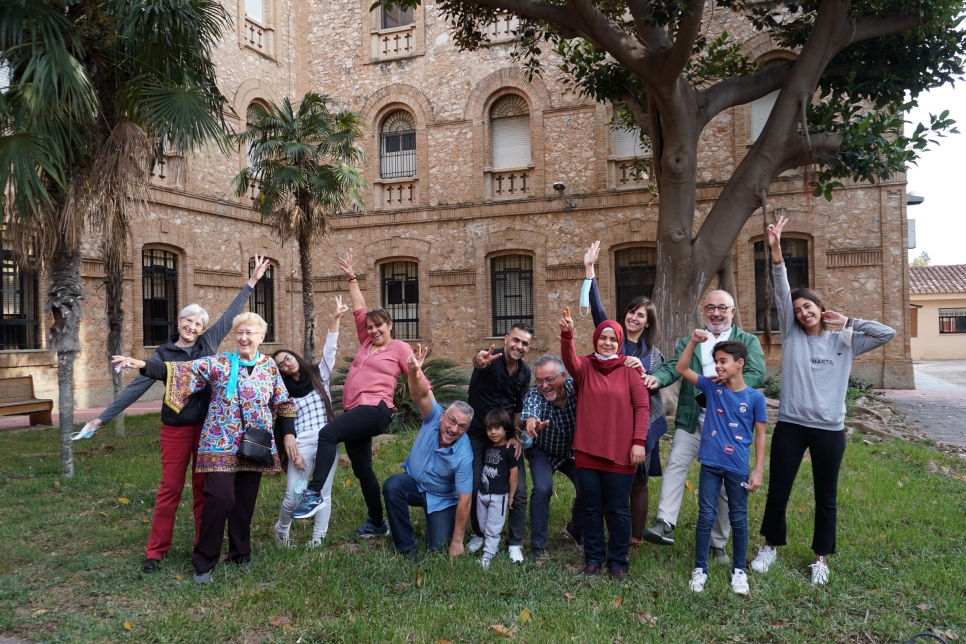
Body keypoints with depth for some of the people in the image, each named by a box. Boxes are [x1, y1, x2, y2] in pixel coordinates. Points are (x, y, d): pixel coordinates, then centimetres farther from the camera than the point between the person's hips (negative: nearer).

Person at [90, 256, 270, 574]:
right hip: (176, 428, -1)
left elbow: (231, 313, 10)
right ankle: (155, 552, 12)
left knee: (204, 487, 9)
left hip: (208, 427, 2)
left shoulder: (208, 343, 4)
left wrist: (251, 282, 13)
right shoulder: (163, 354, 0)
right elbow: (137, 387, -2)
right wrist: (104, 416, -5)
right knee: (170, 488, 2)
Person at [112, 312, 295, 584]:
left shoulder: (269, 366, 6)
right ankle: (203, 562, 1)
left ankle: (241, 552, 29)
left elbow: (283, 404, 12)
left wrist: (290, 435, 6)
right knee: (220, 497, -14)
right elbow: (182, 370, -14)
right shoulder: (218, 363, -3)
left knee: (245, 500, 9)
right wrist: (144, 365, -27)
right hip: (221, 444, -3)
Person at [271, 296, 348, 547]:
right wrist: (291, 449, -8)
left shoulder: (319, 375, 10)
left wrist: (335, 318, -11)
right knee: (293, 497, -5)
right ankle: (281, 530, 24)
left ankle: (317, 540, 14)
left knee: (323, 494, 3)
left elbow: (330, 350, -1)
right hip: (301, 444, -1)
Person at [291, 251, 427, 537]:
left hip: (375, 409, -8)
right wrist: (351, 278, 23)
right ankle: (377, 523, 25)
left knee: (327, 434, -28)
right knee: (361, 468, 12)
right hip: (355, 411, 8)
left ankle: (314, 494, -30)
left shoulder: (399, 348, 1)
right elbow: (359, 310, 22)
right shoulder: (367, 342, 17)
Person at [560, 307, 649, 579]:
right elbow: (569, 359, -19)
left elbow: (641, 406, -3)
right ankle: (593, 558, 27)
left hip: (620, 452, -1)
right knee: (591, 508, 12)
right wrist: (567, 334, -38)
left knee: (618, 510, 7)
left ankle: (617, 561, 22)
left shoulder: (629, 369, 0)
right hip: (587, 451, 2)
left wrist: (639, 441, -11)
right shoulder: (584, 366, 3)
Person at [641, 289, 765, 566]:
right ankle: (665, 524, -20)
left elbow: (757, 375, -8)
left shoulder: (748, 341, 7)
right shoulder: (689, 341, 13)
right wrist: (657, 378, -26)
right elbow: (674, 367, -3)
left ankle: (718, 544, 18)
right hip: (692, 419, 1)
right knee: (675, 464, -17)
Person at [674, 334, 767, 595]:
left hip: (738, 468, -1)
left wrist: (758, 471, -3)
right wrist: (693, 342, -14)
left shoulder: (754, 397, -6)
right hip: (710, 465, 1)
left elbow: (760, 435, -1)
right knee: (706, 517, 7)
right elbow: (681, 369, -2)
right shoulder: (712, 387, -1)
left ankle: (739, 570, 28)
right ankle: (700, 569, 19)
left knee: (738, 519, 12)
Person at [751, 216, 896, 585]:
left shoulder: (844, 342, 5)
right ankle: (771, 547, 27)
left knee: (826, 499, 11)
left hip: (829, 430, 0)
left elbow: (887, 334, -1)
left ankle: (821, 559, 28)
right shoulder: (791, 336, 4)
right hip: (790, 426, 0)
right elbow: (781, 294, -7)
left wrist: (846, 322, 0)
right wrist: (776, 251, -16)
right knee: (777, 492, 7)